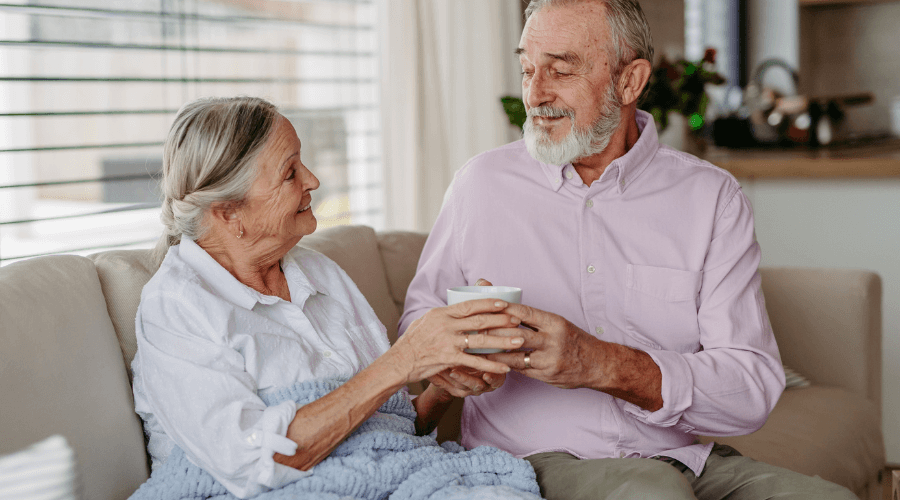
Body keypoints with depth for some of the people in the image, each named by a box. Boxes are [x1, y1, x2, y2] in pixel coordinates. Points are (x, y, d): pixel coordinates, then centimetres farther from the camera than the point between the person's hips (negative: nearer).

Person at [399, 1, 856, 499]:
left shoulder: (711, 197, 4)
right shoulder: (482, 184, 8)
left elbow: (754, 387, -5)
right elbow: (419, 314, 16)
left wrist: (602, 365, -21)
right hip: (543, 459, -2)